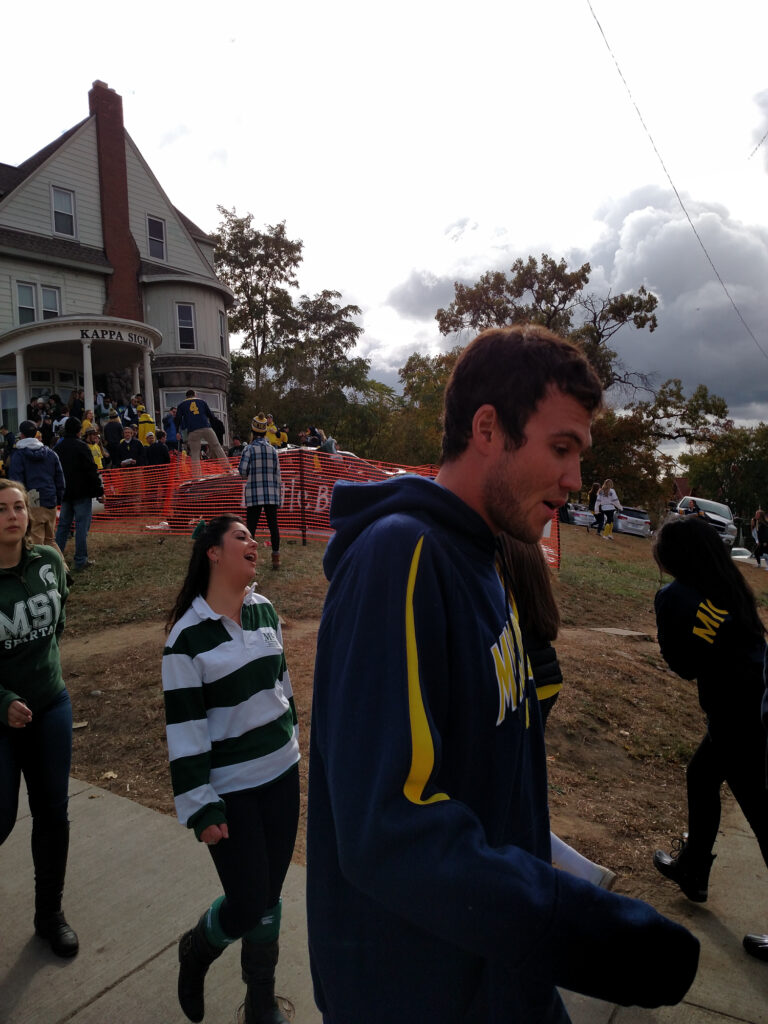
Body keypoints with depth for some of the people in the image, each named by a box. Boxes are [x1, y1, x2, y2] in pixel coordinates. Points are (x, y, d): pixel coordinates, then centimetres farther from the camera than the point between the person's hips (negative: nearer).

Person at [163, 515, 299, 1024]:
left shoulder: (264, 609, 1)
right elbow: (184, 727, -13)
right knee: (248, 905, 1)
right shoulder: (188, 635, -16)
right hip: (230, 788, -5)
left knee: (270, 895, 14)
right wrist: (200, 807, -12)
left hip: (282, 773, 5)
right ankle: (195, 950, 36)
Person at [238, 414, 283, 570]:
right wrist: (278, 495, 11)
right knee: (273, 525, 6)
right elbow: (277, 474, 5)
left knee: (251, 527, 3)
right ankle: (276, 558, 8)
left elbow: (242, 471, -9)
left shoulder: (249, 449, -5)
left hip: (254, 495, -2)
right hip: (271, 495, 2)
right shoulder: (273, 450, 4)